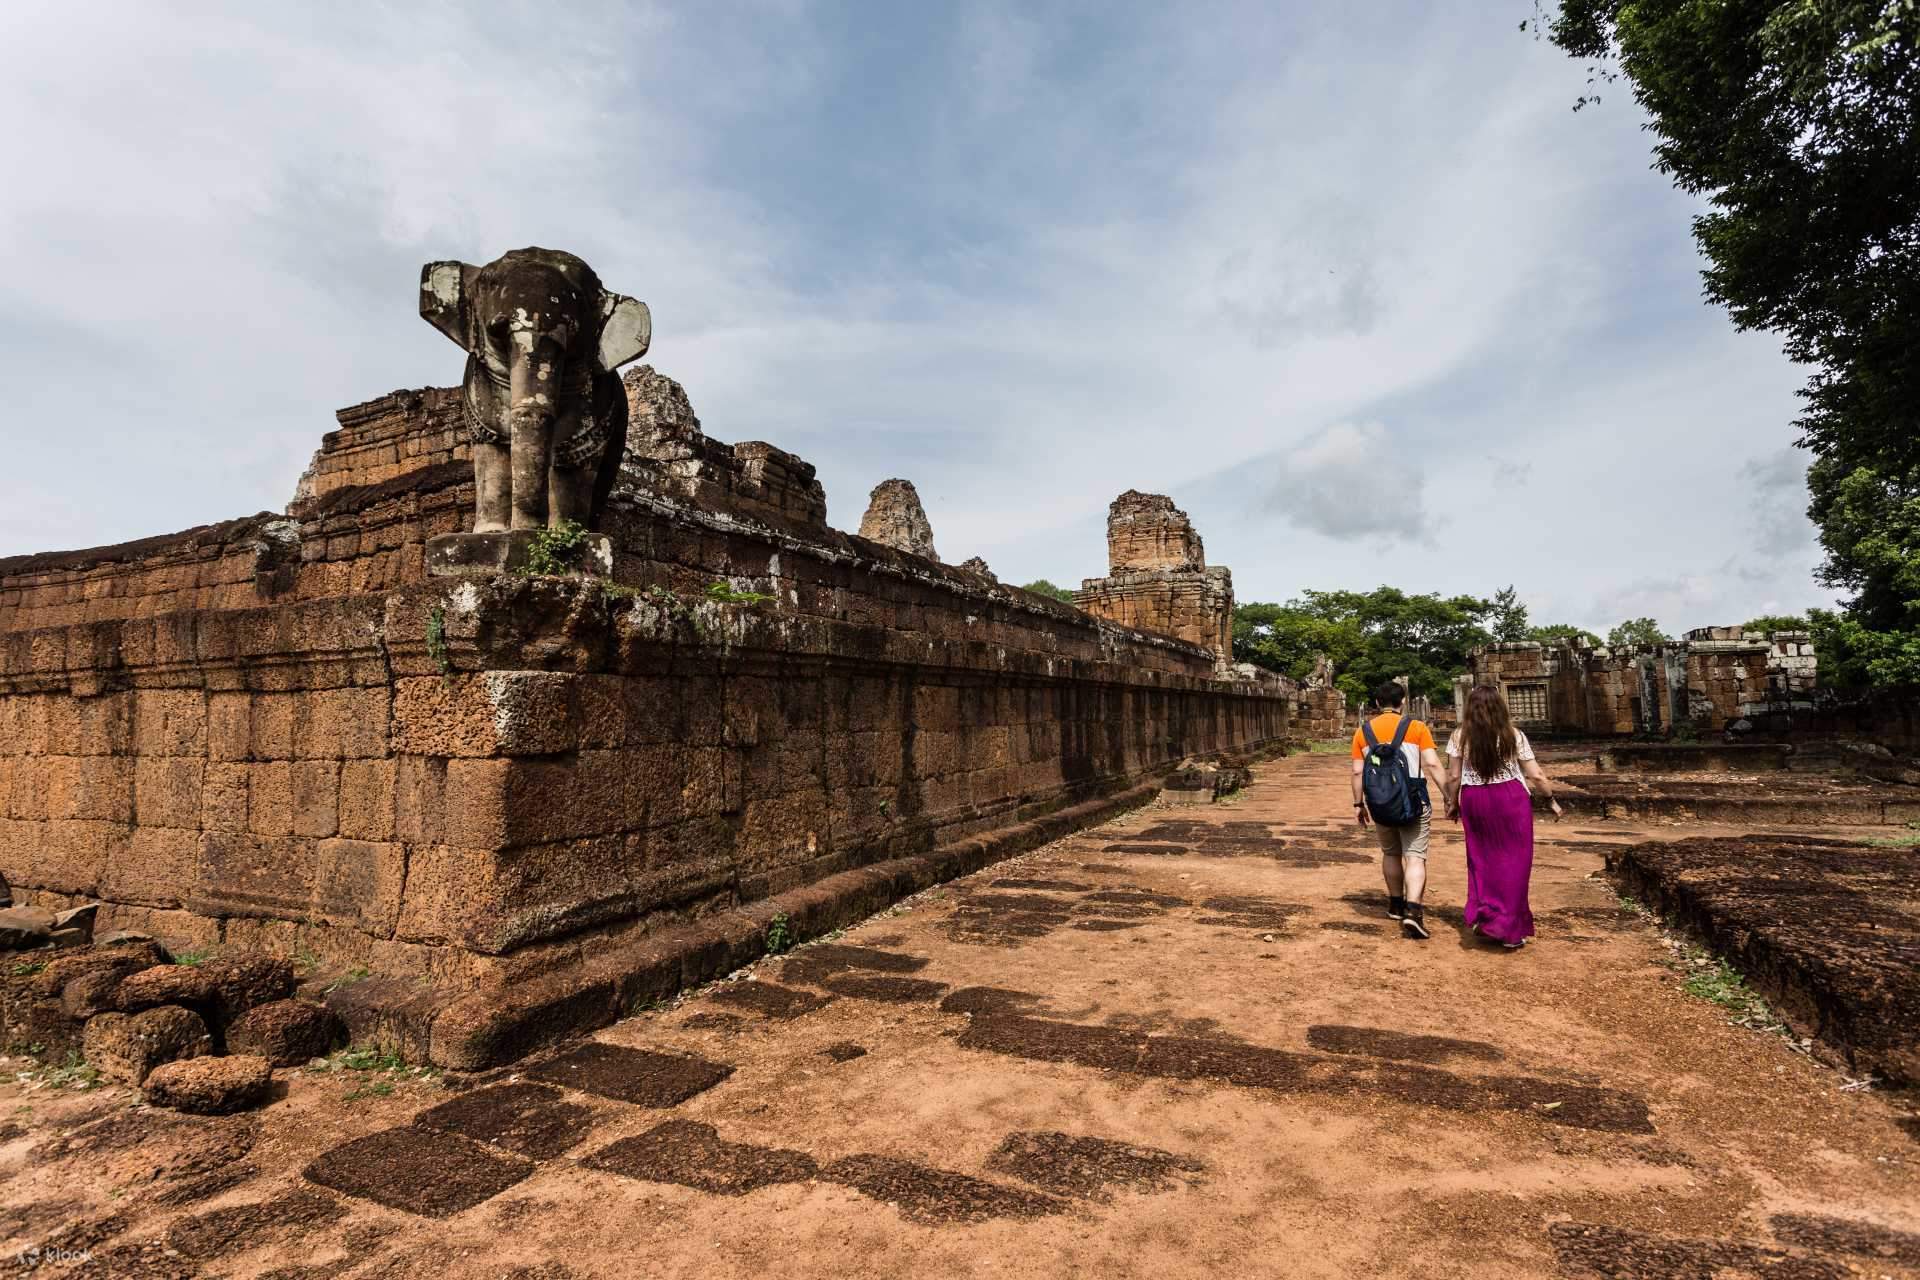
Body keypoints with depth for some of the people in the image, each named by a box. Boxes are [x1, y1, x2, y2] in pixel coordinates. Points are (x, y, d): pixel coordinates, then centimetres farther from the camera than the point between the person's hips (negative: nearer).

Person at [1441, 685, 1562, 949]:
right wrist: (1552, 800, 13)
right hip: (1511, 797, -1)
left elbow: (1453, 777, -2)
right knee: (1514, 862, 7)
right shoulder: (1514, 736, -3)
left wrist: (1453, 803, 12)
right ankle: (1510, 930, 10)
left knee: (1482, 859, 16)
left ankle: (1483, 916, 10)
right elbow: (1536, 776, -1)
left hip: (1474, 800, 1)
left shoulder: (1459, 736, -2)